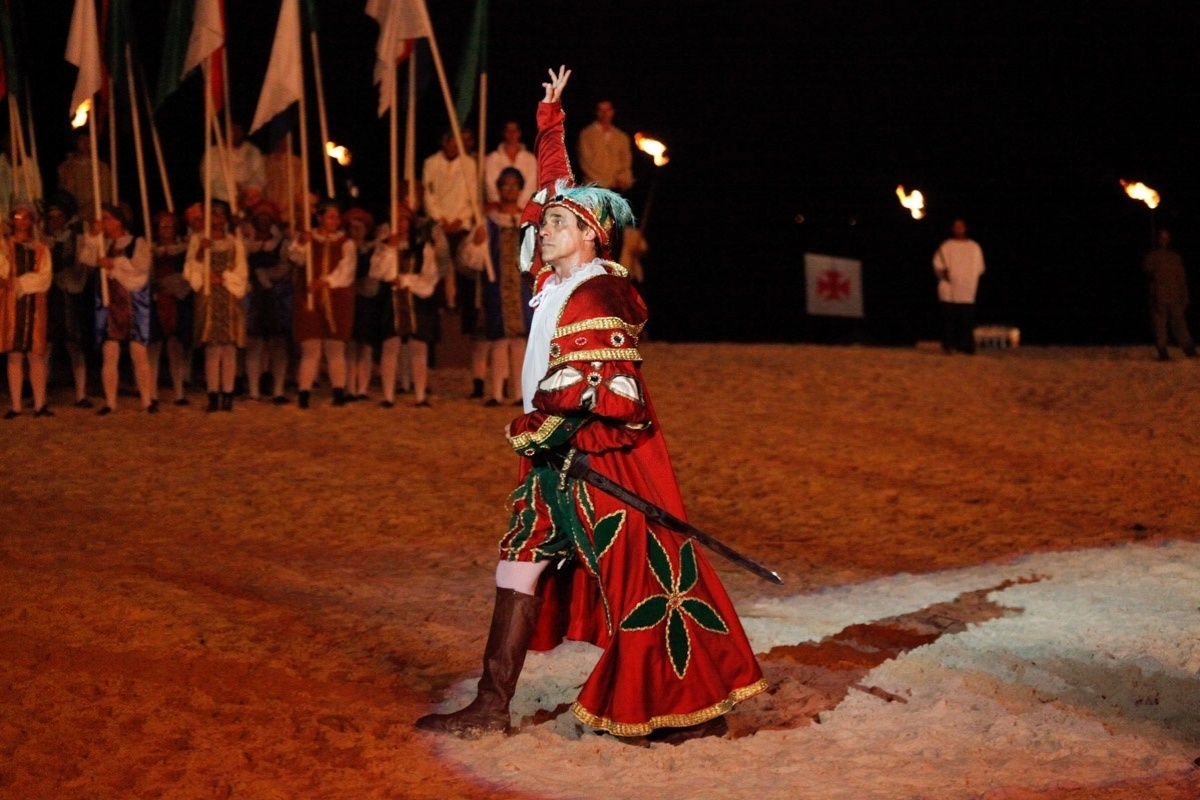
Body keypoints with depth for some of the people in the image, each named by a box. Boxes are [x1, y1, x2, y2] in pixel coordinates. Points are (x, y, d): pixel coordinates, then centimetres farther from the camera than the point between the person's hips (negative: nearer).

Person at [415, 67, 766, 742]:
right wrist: (551, 118, 31)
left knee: (648, 579, -5)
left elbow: (595, 384, -22)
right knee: (522, 564, 7)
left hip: (605, 455, -10)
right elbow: (558, 182, 24)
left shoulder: (598, 294, -15)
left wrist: (541, 427, -16)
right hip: (561, 456, 10)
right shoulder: (558, 278, 10)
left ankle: (701, 707, 3)